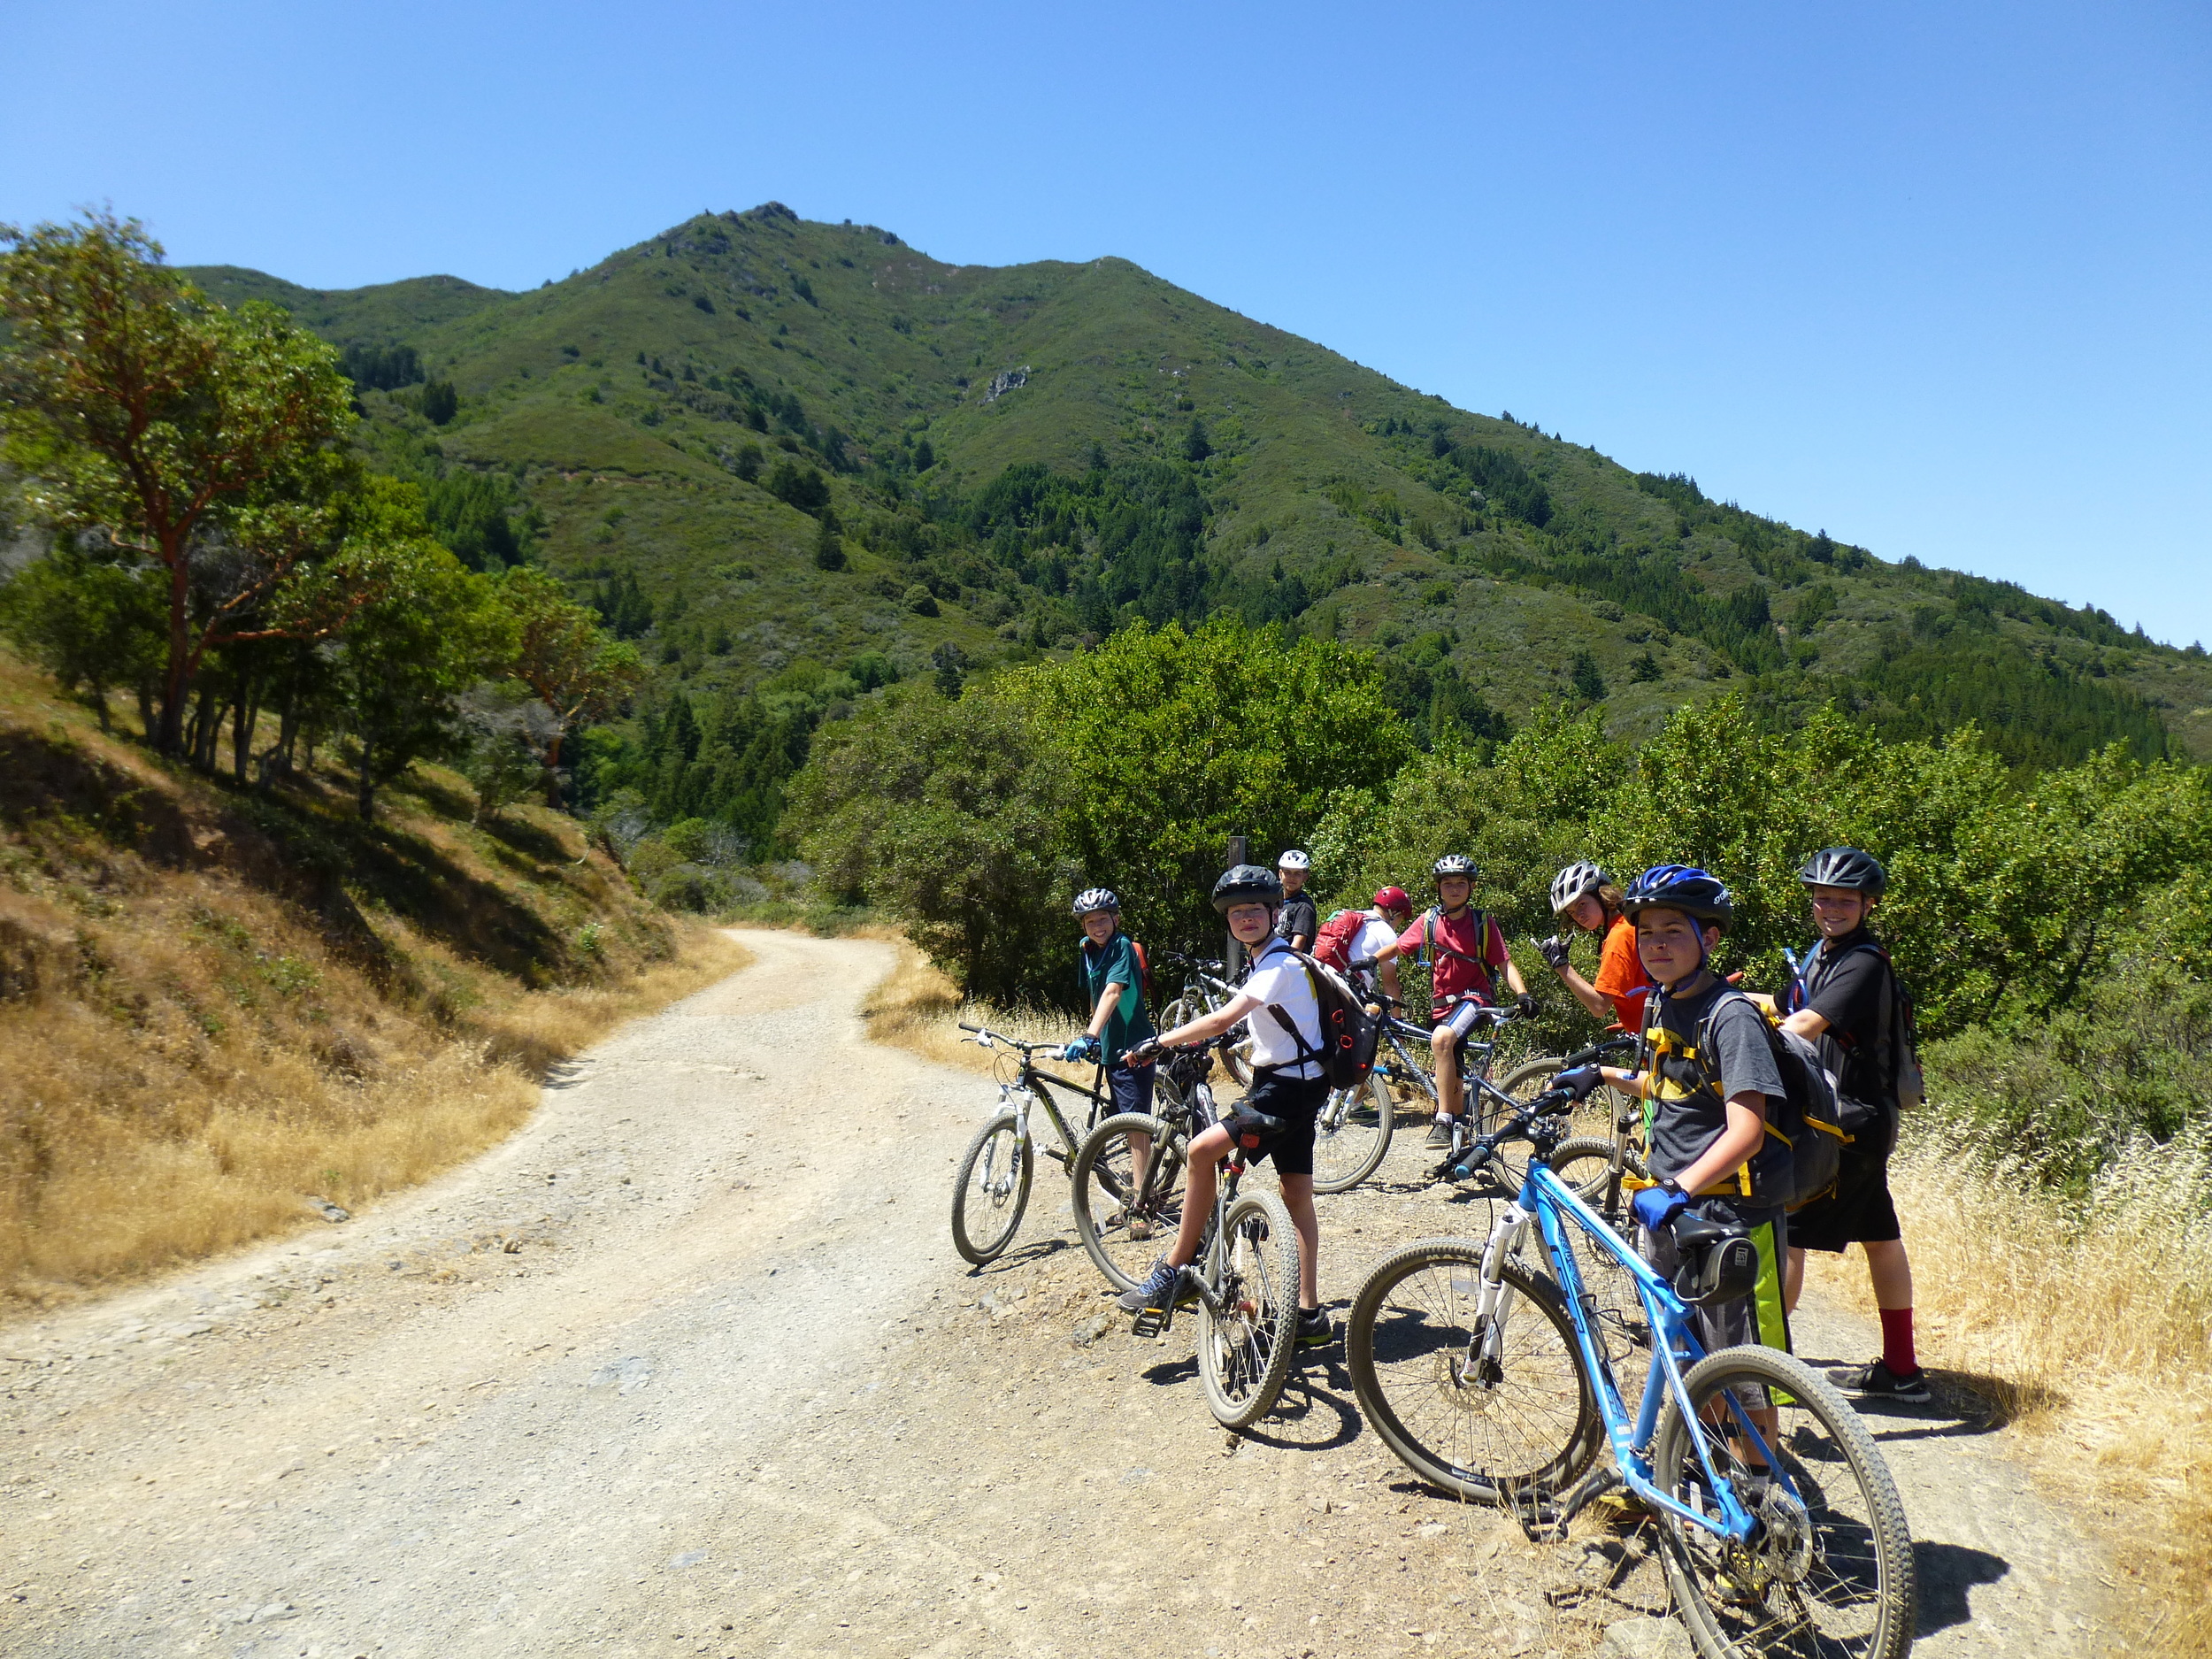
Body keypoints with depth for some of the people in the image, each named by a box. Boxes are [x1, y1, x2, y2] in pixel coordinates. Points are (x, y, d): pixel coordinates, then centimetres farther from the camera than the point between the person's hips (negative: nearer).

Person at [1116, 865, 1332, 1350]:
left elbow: (1222, 1020, -27)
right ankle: (1309, 1315, 17)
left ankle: (1175, 1273, -10)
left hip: (1288, 1088, -11)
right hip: (1293, 1087, 11)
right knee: (1297, 1198, 11)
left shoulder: (1278, 964, -17)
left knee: (1202, 1151, -18)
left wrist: (1161, 1041, -22)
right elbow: (1241, 1022, 31)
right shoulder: (1267, 961, 15)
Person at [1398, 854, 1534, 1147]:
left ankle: (1443, 1121, -32)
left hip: (1472, 998, -4)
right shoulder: (1429, 920, 3)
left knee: (1442, 1038, -34)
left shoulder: (1483, 923, -2)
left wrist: (1523, 994, -20)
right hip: (1441, 1003, 4)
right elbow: (1396, 948, 8)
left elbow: (1505, 964, -4)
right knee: (1451, 1077, 15)